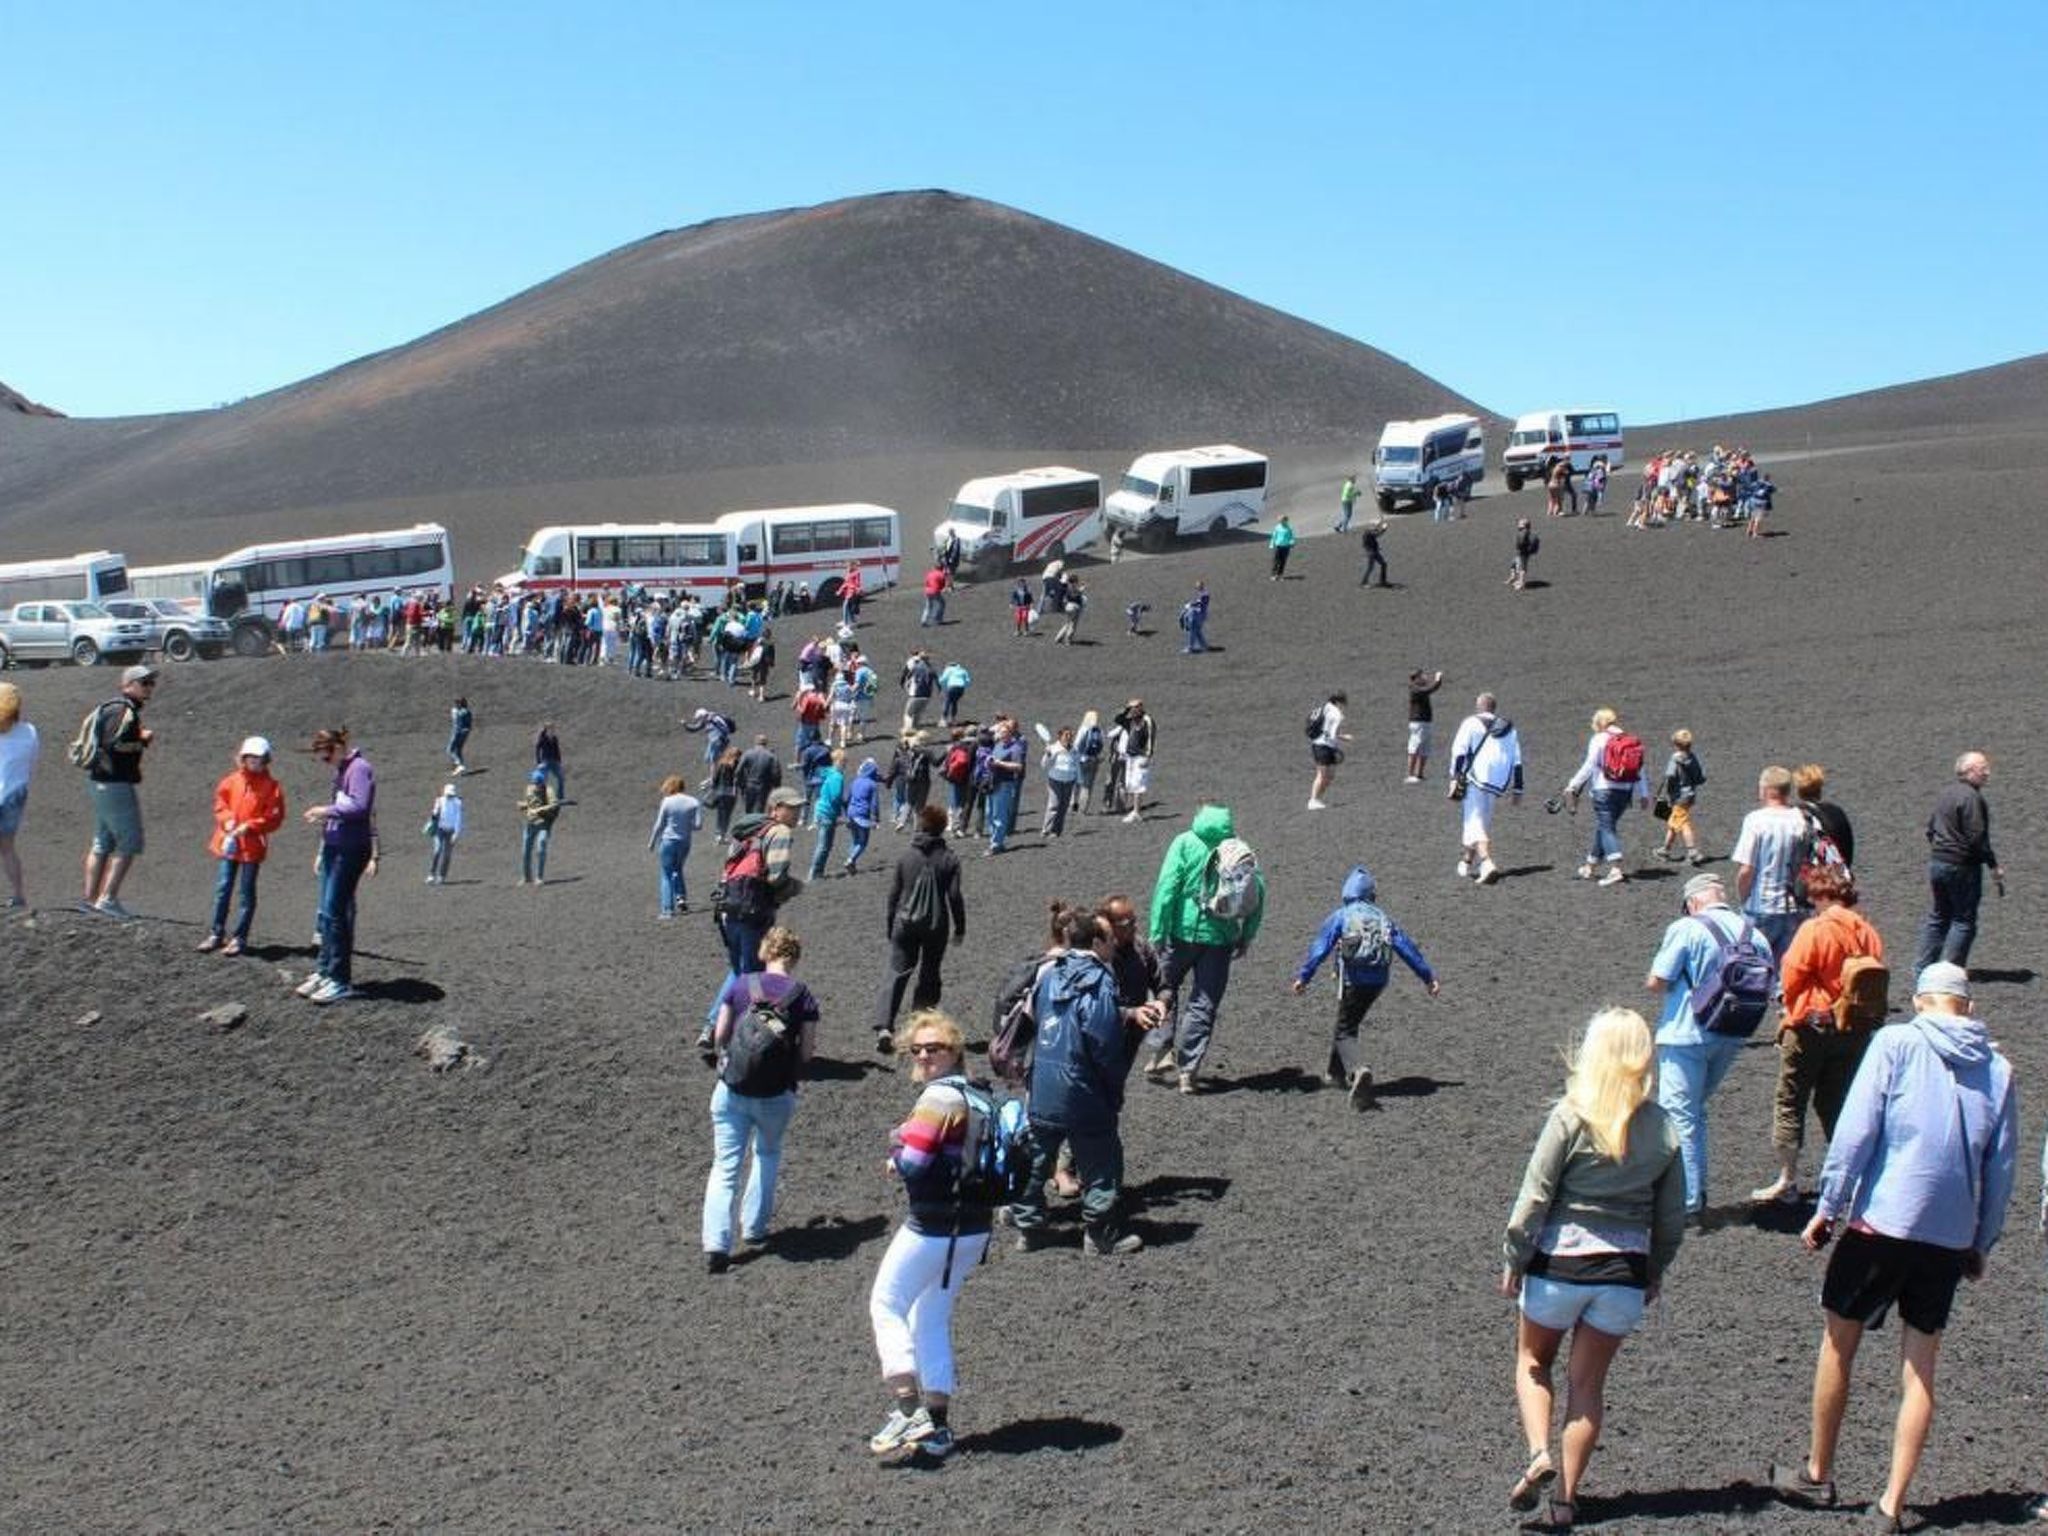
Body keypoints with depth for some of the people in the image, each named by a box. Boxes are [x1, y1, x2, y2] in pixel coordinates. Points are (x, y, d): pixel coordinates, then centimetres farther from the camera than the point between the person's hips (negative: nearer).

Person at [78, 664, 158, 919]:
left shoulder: (116, 708, 17)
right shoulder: (123, 710, -15)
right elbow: (113, 744, -25)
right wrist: (143, 742, -11)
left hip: (100, 782, 11)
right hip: (115, 785, -11)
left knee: (102, 843, 14)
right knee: (130, 843, -8)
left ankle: (90, 898, 17)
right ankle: (108, 898, -10)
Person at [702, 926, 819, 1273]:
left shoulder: (740, 985, -1)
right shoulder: (803, 996, -2)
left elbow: (719, 1035, 1)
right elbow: (807, 1051, -1)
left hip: (732, 1089, 0)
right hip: (777, 1094, 0)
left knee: (724, 1166, 3)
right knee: (768, 1154, 26)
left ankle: (715, 1245, -9)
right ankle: (754, 1226, 29)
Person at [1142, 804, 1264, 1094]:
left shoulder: (1185, 843, -2)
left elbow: (1166, 888, -10)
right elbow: (1258, 892, 0)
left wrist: (1157, 932, -9)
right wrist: (1246, 937, 8)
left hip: (1183, 931, -2)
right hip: (1220, 938, 2)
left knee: (1164, 989, 18)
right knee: (1204, 1003, 8)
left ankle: (1161, 1051, 4)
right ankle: (1188, 1071, 7)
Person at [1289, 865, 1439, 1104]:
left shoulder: (1340, 916, 0)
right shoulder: (1383, 918, 13)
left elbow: (1320, 947, -12)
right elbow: (1407, 948, 11)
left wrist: (1303, 977, -16)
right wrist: (1428, 977, 15)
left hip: (1353, 981, -5)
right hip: (1378, 981, 5)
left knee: (1345, 1033, -2)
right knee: (1349, 1023, 25)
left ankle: (1359, 1070, -29)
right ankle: (1336, 1071, 33)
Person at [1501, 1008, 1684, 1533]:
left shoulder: (1571, 1116, -13)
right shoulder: (1663, 1130, 0)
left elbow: (1534, 1197, -12)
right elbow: (1672, 1217, 7)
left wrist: (1513, 1260, -1)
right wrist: (1656, 1272, 20)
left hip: (1560, 1265, -3)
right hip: (1625, 1273, 3)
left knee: (1532, 1362, 18)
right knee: (1588, 1382, 12)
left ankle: (1539, 1455, -3)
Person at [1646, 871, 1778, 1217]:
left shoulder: (1686, 929, -12)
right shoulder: (1753, 934, 4)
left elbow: (1657, 982, -13)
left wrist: (1653, 983, 8)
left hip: (1687, 1035, -6)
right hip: (1731, 1037, 6)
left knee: (1679, 1116, 1)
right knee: (1694, 1110, 22)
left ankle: (1688, 1200, -2)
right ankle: (1696, 1190, 23)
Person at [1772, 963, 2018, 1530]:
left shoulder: (1896, 1042, -6)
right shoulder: (1997, 1069, 6)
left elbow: (1856, 1130, -11)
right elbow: (2002, 1166, 10)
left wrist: (1828, 1207, -4)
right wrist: (1982, 1243, 19)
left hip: (1881, 1222, -3)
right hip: (1952, 1237, 3)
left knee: (1839, 1343, 14)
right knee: (1921, 1369, 10)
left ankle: (1817, 1475, 25)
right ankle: (1893, 1504, 10)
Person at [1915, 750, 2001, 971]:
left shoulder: (1944, 794, 11)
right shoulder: (1971, 797, -16)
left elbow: (1930, 829, 17)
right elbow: (1976, 837, -20)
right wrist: (1994, 865, -13)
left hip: (1936, 862, 9)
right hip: (1962, 867, -9)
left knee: (1938, 916, 17)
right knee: (1964, 920, 0)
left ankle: (1922, 966, 17)